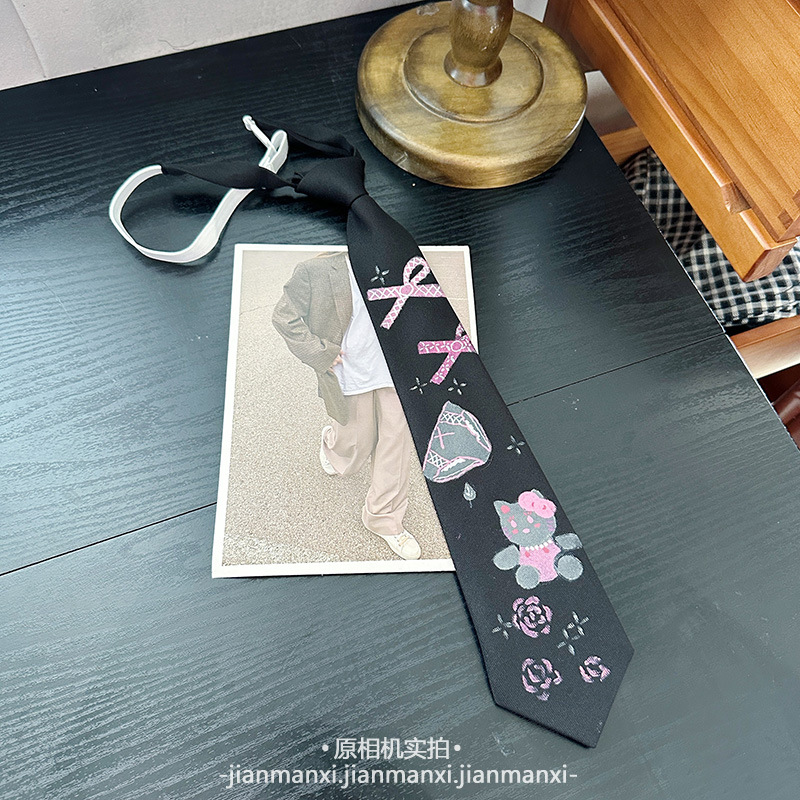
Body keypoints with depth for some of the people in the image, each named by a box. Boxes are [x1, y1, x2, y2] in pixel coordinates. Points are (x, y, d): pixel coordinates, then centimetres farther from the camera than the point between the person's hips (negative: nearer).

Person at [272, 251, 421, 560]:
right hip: (349, 373, -3)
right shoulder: (315, 271, -17)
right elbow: (284, 317, -10)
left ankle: (385, 519, 22)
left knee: (395, 440, 4)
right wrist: (321, 353, -13)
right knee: (358, 441, 14)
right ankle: (331, 442, 55)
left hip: (391, 370, 3)